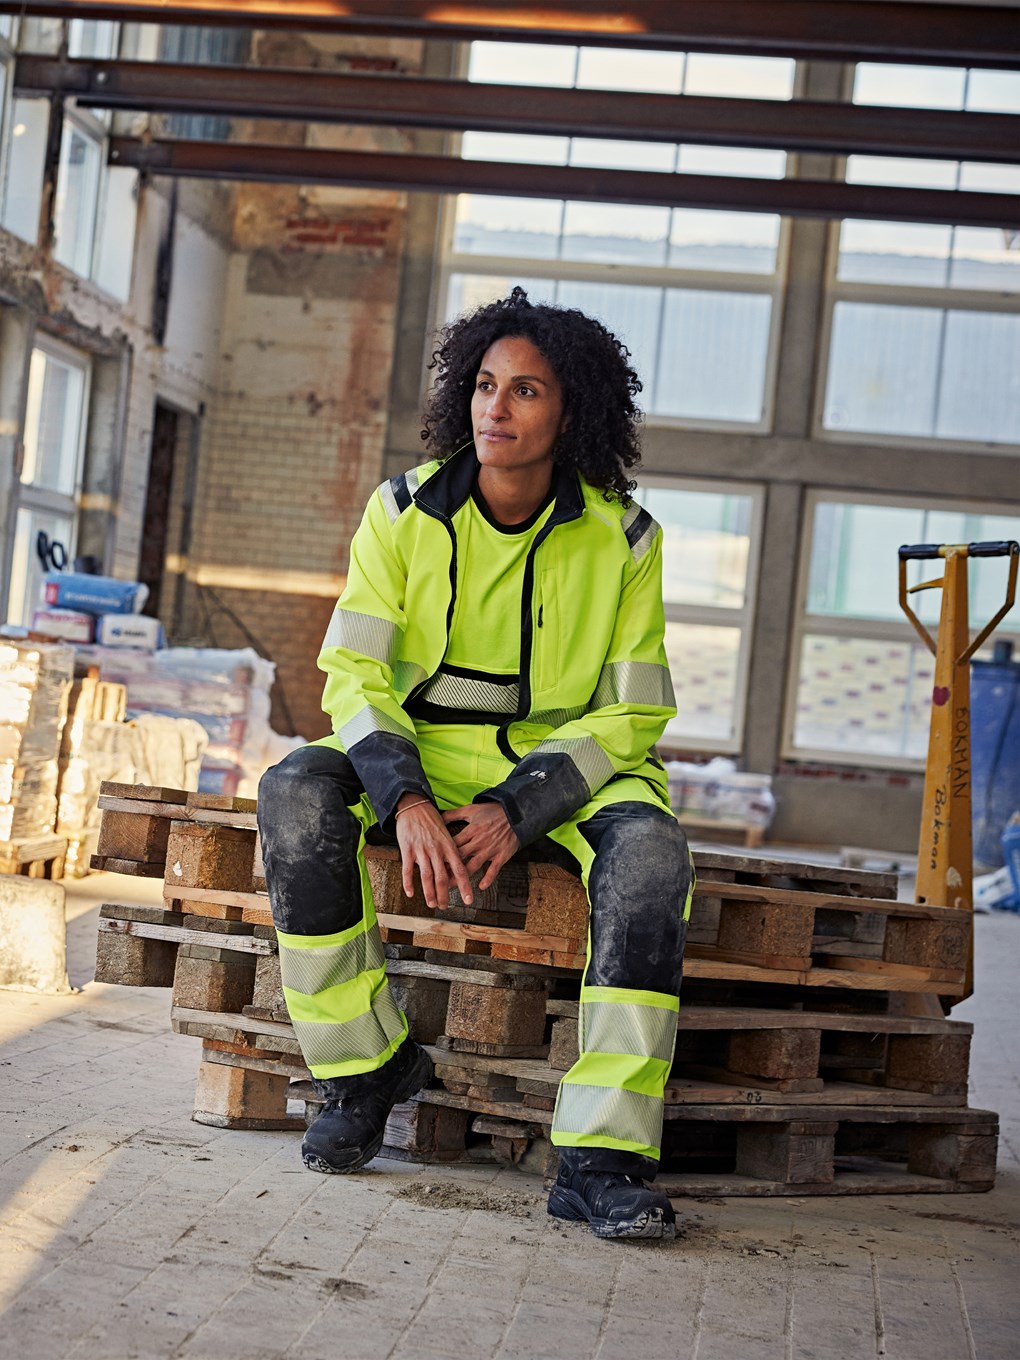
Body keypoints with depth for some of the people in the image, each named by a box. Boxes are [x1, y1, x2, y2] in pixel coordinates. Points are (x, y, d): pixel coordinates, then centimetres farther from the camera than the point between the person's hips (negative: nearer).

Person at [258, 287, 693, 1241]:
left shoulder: (622, 539, -7)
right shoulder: (404, 512, -5)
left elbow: (630, 716, -7)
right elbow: (353, 677, -8)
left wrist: (517, 811, -22)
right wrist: (406, 800, -27)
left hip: (566, 765, -1)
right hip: (421, 750, 1)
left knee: (649, 849, -33)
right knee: (295, 795, -29)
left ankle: (602, 1156, -32)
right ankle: (364, 1064, -12)